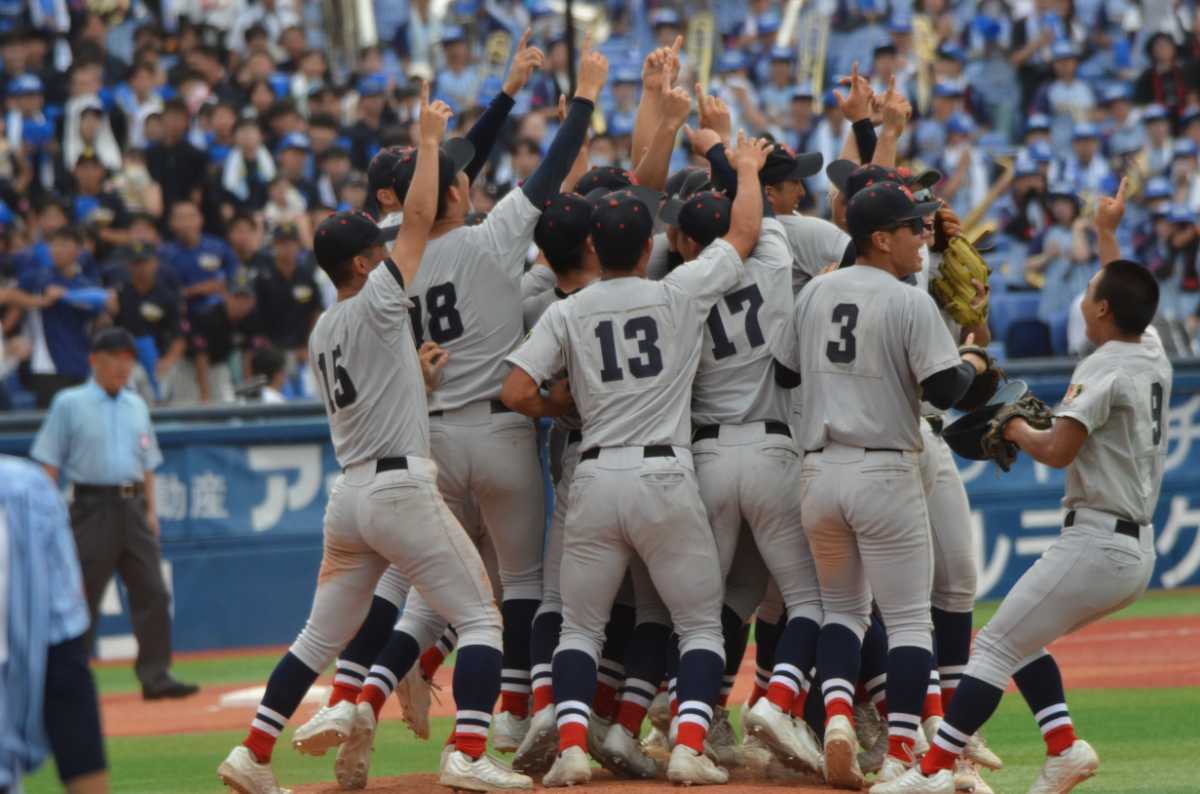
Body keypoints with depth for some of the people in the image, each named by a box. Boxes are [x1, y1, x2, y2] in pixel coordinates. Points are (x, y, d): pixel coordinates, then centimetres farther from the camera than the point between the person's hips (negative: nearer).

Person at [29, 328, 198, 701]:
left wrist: (151, 510, 11)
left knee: (152, 593, -3)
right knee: (83, 597, -3)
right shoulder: (69, 404, -1)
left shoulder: (136, 406, 15)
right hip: (93, 506, -5)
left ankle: (155, 676, -2)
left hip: (133, 506, 5)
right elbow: (49, 461, -2)